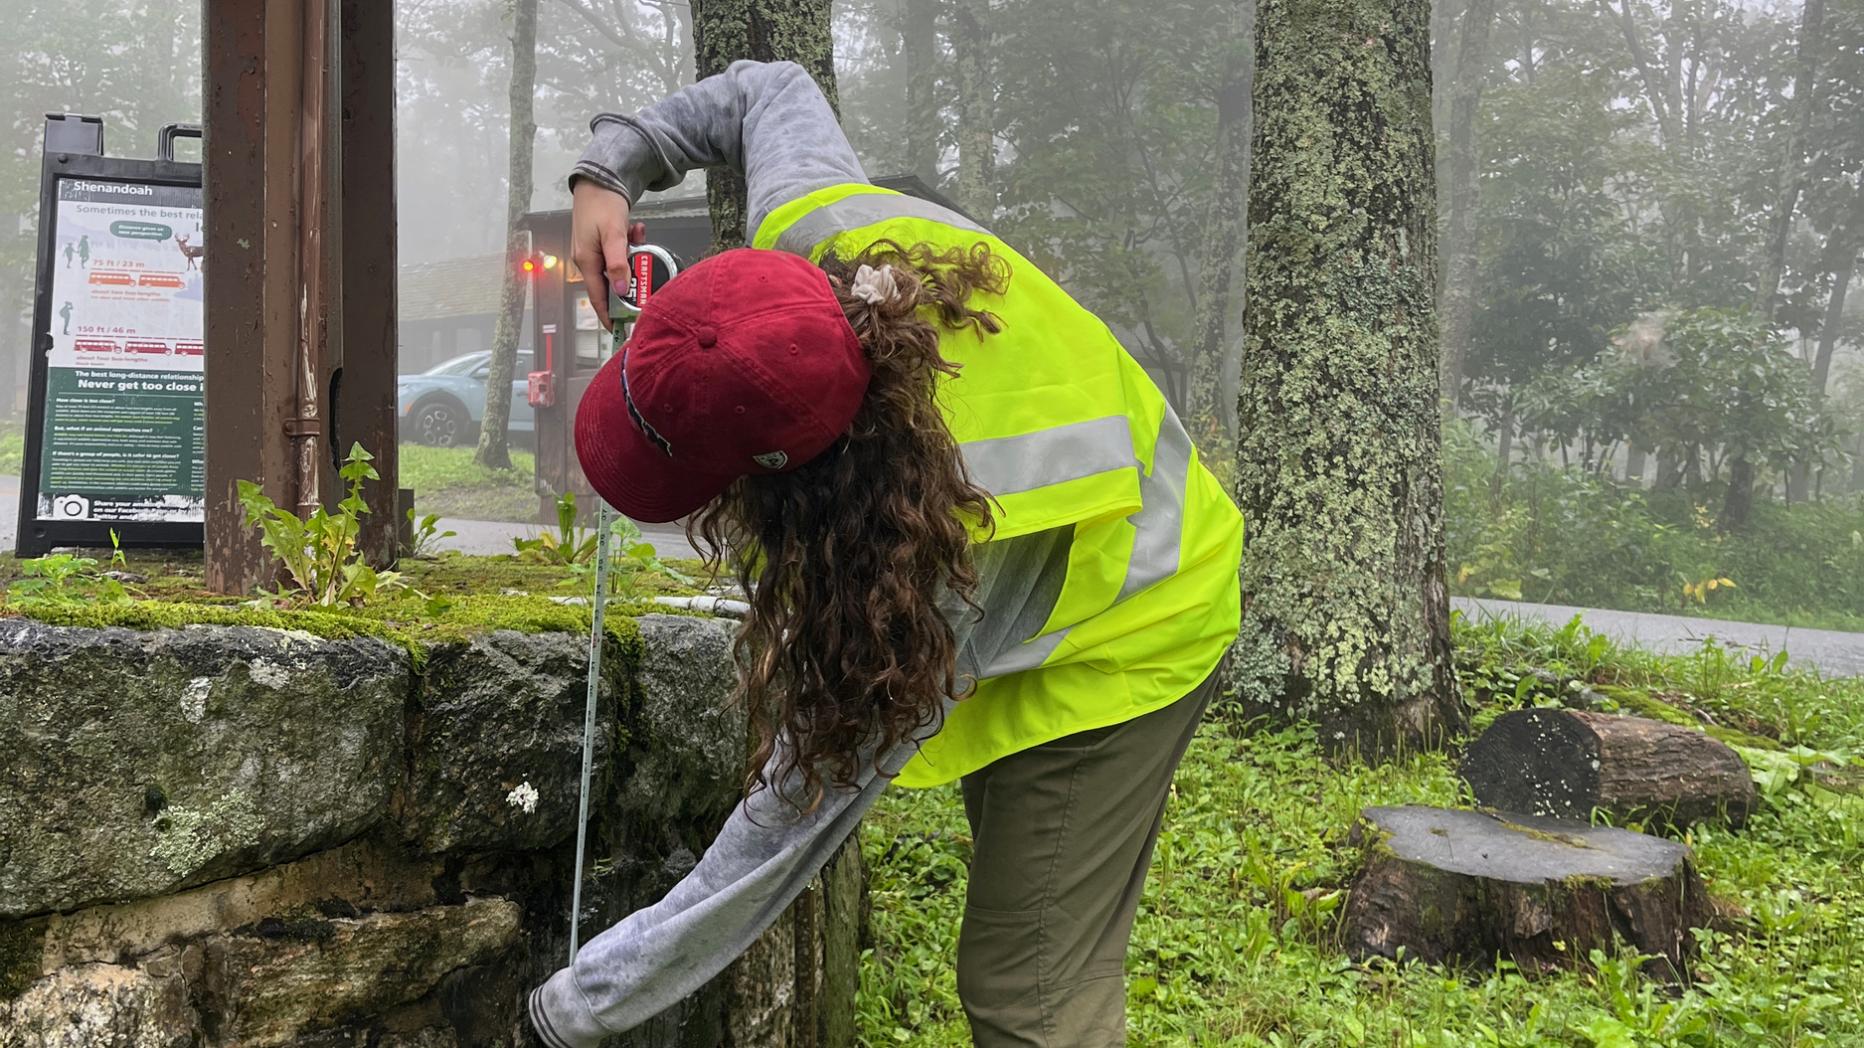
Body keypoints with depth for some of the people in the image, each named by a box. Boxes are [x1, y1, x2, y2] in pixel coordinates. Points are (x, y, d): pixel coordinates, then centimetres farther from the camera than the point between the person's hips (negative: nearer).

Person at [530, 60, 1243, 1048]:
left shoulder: (925, 558, -45)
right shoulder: (814, 225, -27)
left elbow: (795, 824, -34)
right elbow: (767, 87, -1)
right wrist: (608, 170, -9)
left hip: (1117, 640, -8)